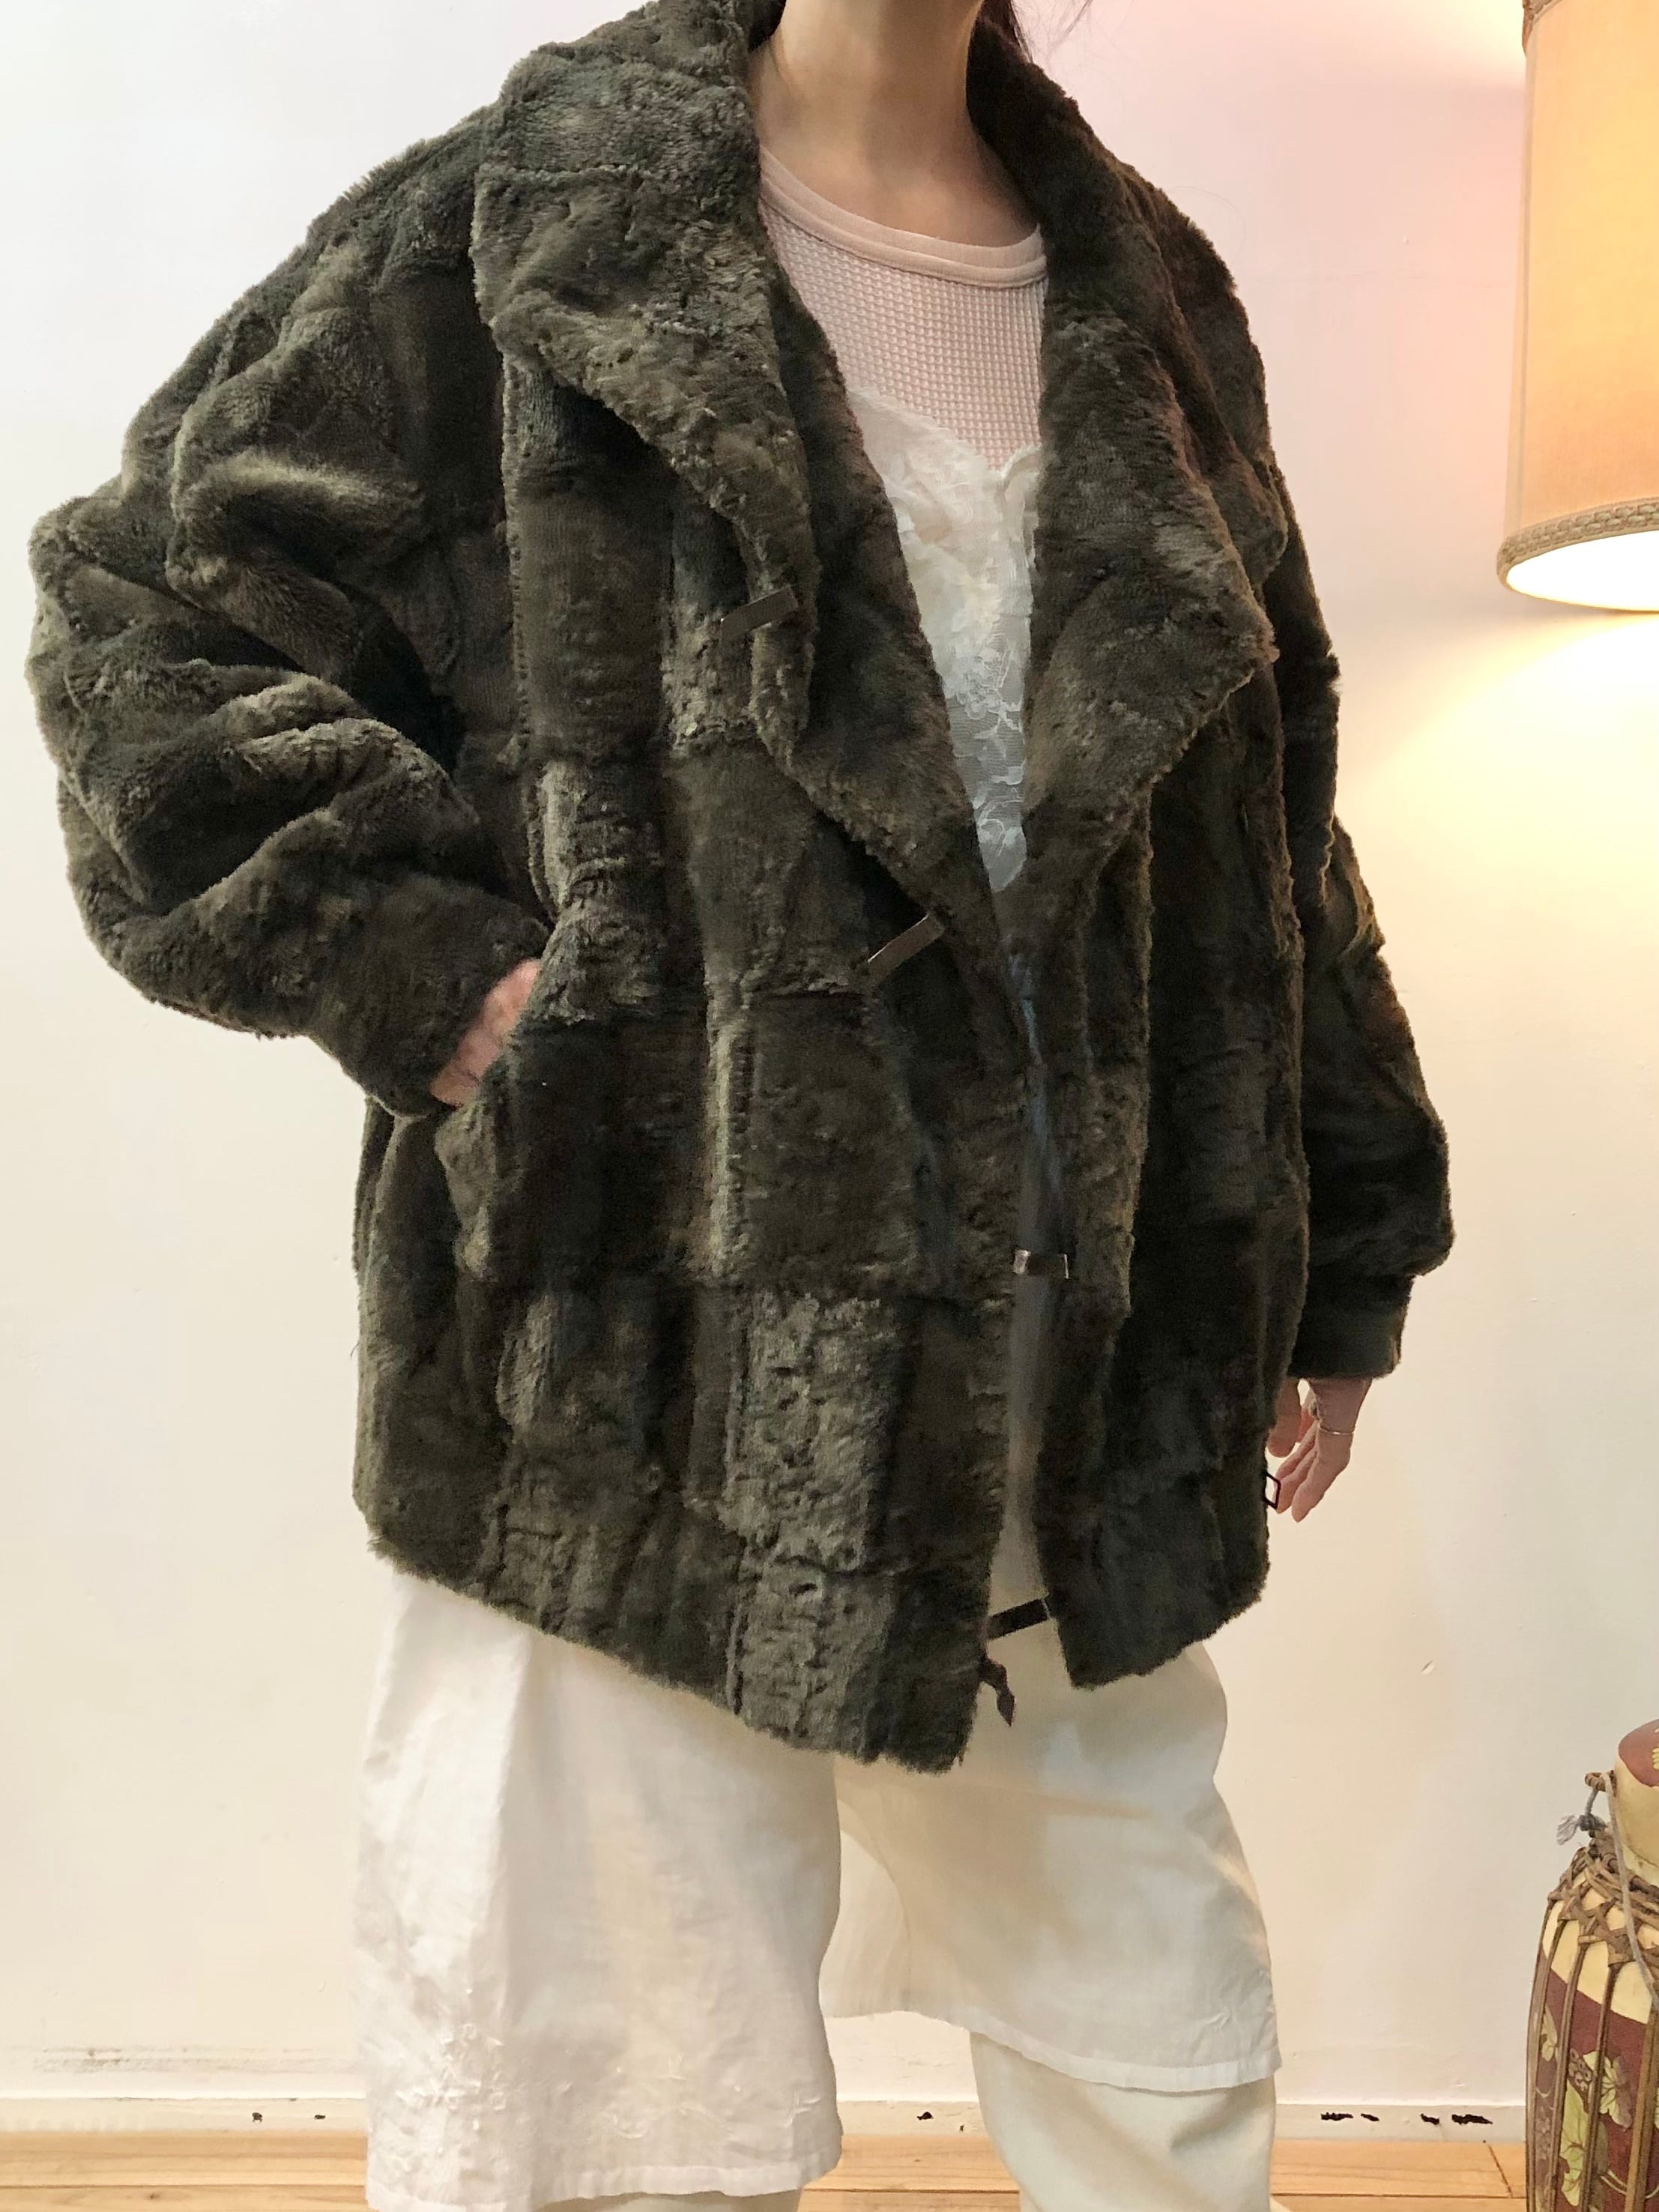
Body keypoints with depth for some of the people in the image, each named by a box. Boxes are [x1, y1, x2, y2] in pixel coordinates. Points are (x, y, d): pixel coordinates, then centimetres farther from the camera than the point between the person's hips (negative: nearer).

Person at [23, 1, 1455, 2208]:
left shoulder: (1153, 302, 14)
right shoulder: (494, 245, 0)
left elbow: (1270, 822, 17)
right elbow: (150, 610, 1)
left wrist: (1335, 1261, 18)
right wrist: (416, 962, -13)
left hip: (1082, 1426, 5)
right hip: (651, 1383, -4)